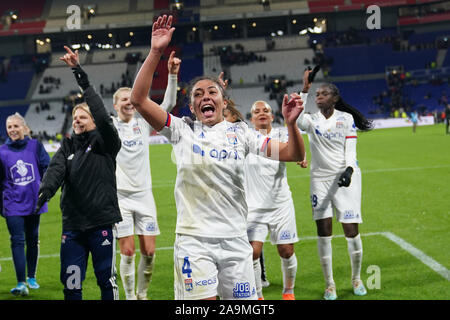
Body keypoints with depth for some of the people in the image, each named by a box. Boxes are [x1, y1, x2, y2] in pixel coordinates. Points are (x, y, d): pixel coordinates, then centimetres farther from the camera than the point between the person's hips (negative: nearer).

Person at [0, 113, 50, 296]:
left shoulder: (35, 146, -1)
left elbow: (47, 168, 3)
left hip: (34, 202, 2)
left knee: (32, 240, 13)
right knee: (17, 241, -10)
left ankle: (31, 277, 29)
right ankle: (21, 283, -11)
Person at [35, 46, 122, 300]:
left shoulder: (104, 142, 0)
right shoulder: (67, 147, 13)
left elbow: (101, 114, -17)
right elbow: (56, 170, -5)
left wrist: (81, 75, -23)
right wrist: (45, 191, -29)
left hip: (102, 223, -4)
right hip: (72, 226, 4)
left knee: (106, 280, 5)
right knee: (71, 284, 4)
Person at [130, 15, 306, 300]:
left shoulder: (240, 133, 9)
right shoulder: (183, 131, 6)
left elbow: (293, 154, 7)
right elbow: (139, 99, -5)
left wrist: (291, 123, -13)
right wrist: (156, 52, -12)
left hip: (235, 239, 2)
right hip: (194, 240, -2)